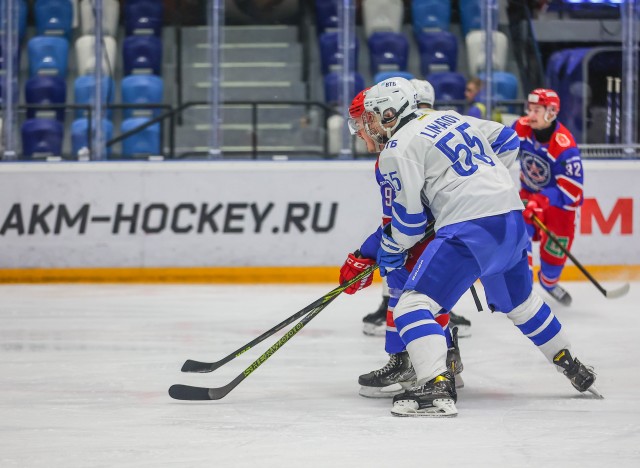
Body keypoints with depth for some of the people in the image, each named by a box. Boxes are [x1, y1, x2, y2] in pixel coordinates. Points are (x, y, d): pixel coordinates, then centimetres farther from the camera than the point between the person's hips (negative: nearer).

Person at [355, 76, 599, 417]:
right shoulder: (449, 118, 19)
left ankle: (437, 388, -27)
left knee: (414, 304, -10)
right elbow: (507, 141, 26)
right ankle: (574, 369, 40)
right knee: (521, 302, 29)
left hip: (470, 229, -9)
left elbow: (409, 216, -5)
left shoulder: (398, 148, -4)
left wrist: (390, 253, 11)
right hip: (513, 219, 9)